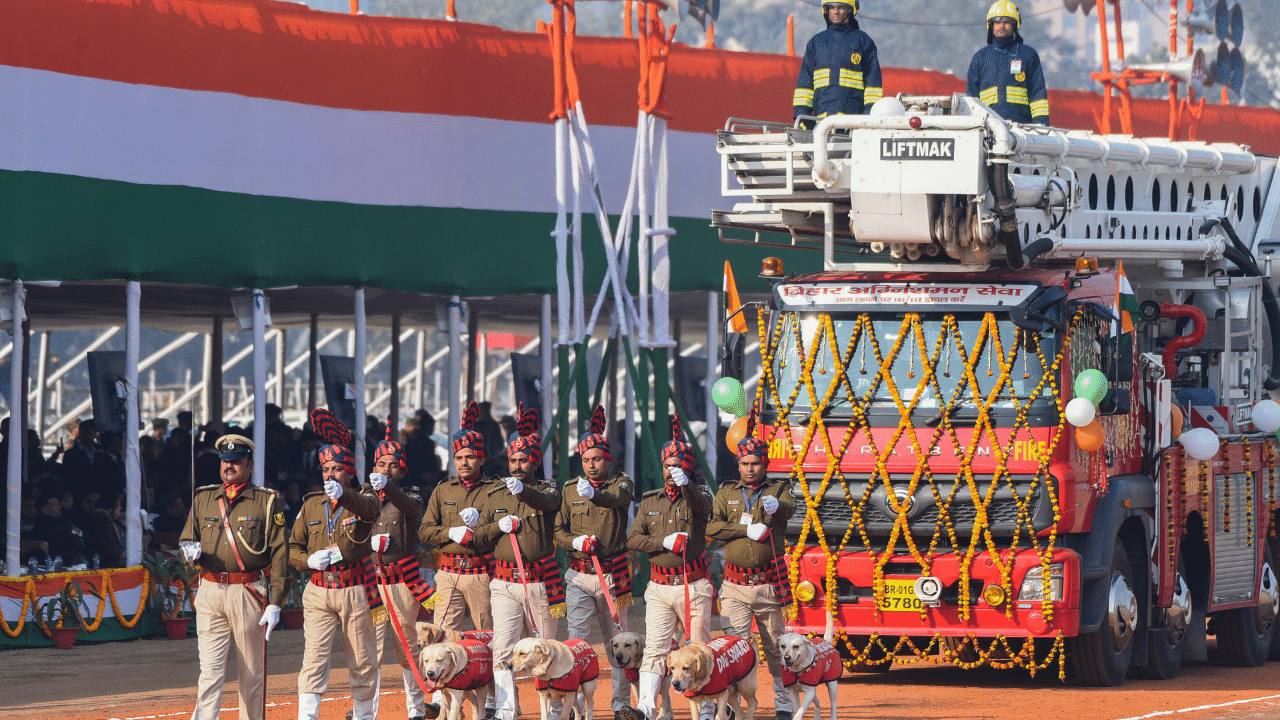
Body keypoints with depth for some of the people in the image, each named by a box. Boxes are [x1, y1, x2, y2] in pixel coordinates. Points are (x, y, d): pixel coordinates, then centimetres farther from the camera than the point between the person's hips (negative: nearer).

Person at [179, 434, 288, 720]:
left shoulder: (267, 501, 2)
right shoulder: (203, 499, 14)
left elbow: (279, 554, -2)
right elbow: (185, 540, 19)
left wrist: (275, 603, -10)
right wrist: (190, 551, -7)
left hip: (250, 592, -2)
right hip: (210, 592, 2)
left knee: (252, 673, 4)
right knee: (210, 670, -6)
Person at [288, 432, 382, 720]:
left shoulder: (361, 502, 0)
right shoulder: (311, 505, 11)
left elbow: (369, 508, -28)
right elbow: (292, 548, 15)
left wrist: (342, 494, -48)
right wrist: (309, 559, -8)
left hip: (355, 593, -2)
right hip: (318, 593, 2)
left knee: (362, 662, 6)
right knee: (314, 658, -9)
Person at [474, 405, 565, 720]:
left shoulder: (547, 491, 2)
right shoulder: (496, 496, 12)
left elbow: (546, 501, -23)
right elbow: (478, 534, 13)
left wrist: (523, 490, -43)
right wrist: (499, 527, -8)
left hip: (541, 582, -2)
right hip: (505, 583, 2)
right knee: (503, 651, -9)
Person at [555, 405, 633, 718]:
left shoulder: (621, 484, 3)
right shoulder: (570, 490, 10)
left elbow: (617, 500, -22)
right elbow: (557, 530, 11)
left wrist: (594, 494, -43)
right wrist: (576, 542, -10)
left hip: (613, 576, -1)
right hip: (579, 577, 1)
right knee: (576, 638, -8)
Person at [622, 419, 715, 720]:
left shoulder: (698, 496, 2)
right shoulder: (650, 501, 12)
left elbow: (702, 506, -24)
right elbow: (633, 538, 4)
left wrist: (685, 484, -44)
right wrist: (665, 541, -12)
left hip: (694, 586, -2)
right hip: (659, 588, 3)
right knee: (654, 648, -6)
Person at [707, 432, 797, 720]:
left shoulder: (778, 489, 6)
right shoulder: (727, 492, 11)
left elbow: (789, 509, -17)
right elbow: (712, 526, -3)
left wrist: (776, 505, -41)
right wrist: (747, 529, -15)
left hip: (770, 585, -1)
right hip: (735, 586, 1)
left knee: (776, 647, 5)